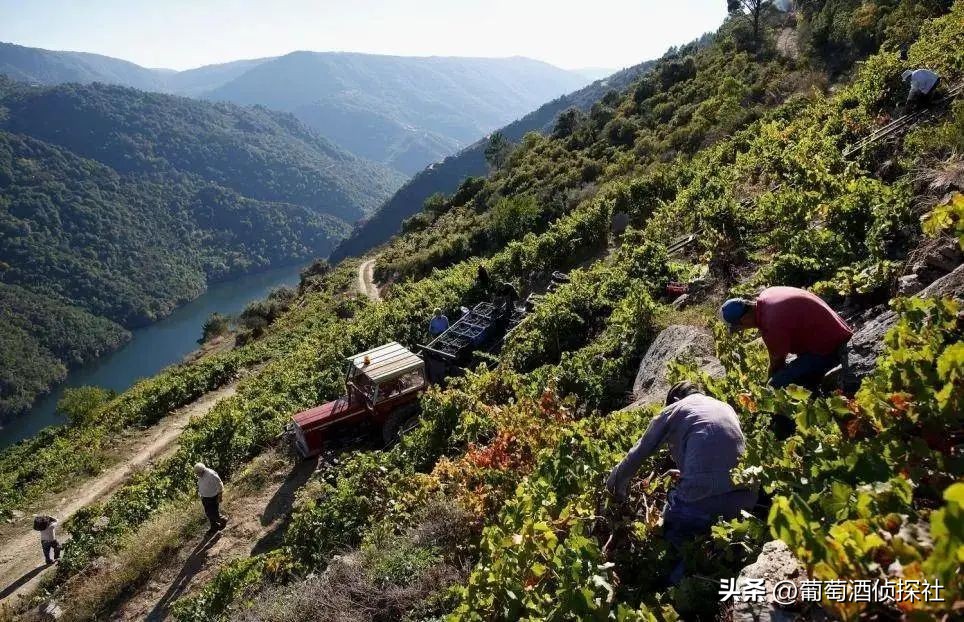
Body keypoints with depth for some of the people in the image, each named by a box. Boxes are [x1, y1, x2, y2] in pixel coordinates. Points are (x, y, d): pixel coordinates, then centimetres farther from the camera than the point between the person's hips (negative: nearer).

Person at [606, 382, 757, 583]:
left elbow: (637, 455, 18)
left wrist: (616, 487, 34)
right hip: (746, 496, 5)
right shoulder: (726, 407, 27)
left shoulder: (673, 410, 13)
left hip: (703, 495, -5)